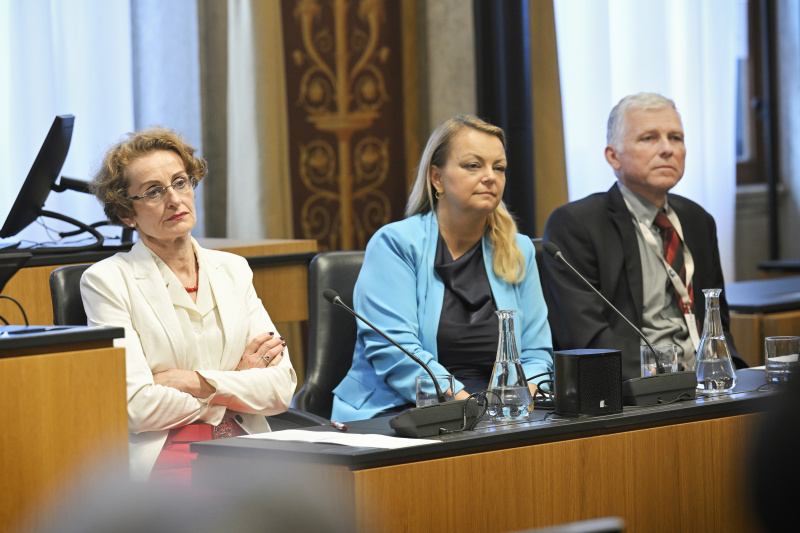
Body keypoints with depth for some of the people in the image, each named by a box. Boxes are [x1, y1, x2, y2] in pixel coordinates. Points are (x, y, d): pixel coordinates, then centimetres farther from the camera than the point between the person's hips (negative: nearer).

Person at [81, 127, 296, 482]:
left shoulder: (233, 270, 18)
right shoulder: (107, 280, 2)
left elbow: (282, 386, 8)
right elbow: (137, 407, -8)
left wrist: (196, 383, -7)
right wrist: (238, 382, 2)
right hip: (161, 458, -5)